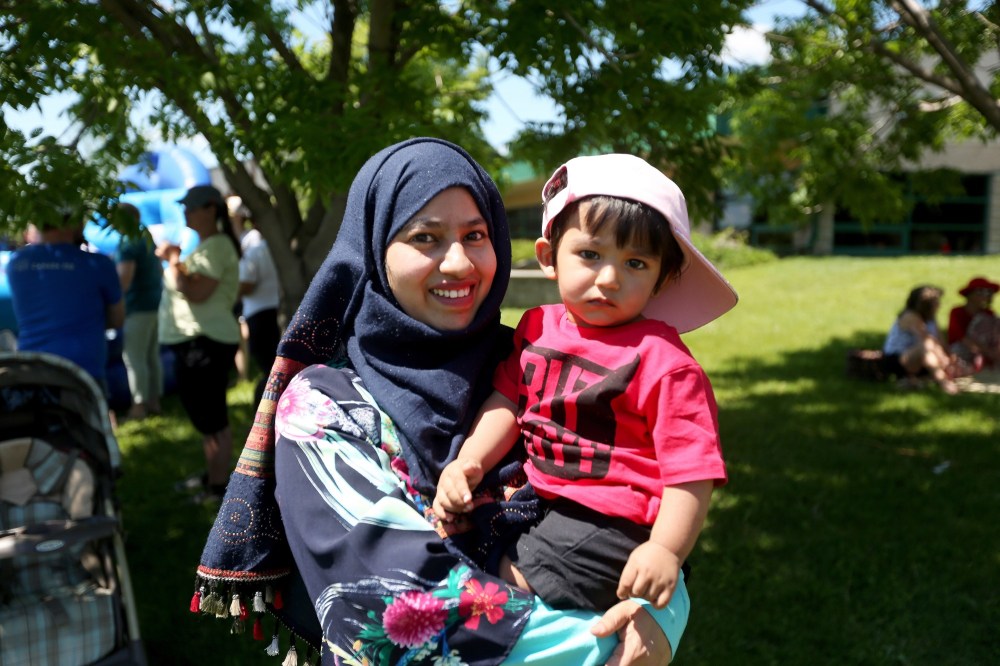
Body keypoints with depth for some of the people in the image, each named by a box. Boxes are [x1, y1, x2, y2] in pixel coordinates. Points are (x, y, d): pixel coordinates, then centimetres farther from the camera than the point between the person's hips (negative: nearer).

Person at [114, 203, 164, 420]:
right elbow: (160, 271, 24)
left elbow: (123, 281, -23)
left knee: (134, 359, -5)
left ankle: (139, 406, -3)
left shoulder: (128, 246, -15)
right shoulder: (149, 240, 14)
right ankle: (154, 401, 19)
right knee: (152, 356, 13)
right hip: (155, 304, 9)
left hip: (137, 308, -9)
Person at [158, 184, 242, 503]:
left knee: (213, 417, -5)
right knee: (205, 414, 20)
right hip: (193, 340, 12)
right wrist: (174, 261, 14)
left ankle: (219, 486, 2)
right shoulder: (205, 245, 19)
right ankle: (211, 474, 32)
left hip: (205, 341, -12)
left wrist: (173, 261, -16)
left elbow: (197, 292, -25)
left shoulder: (216, 245, -15)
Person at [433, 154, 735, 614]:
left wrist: (667, 550, -27)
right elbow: (508, 399, 8)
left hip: (608, 523, -7)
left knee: (513, 578, -16)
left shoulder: (663, 361, -17)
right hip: (539, 498, 8)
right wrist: (468, 462, -7)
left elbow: (692, 469, -17)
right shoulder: (538, 327, 4)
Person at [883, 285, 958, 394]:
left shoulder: (930, 317, 4)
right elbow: (929, 343, -31)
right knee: (925, 347, -37)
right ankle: (943, 382, -32)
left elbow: (939, 340, -4)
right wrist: (944, 361, -32)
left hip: (915, 358, 10)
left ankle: (911, 377, -4)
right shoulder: (910, 317, -23)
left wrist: (948, 359, -16)